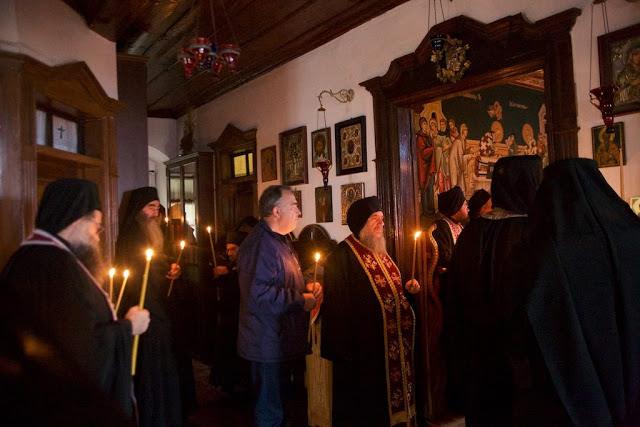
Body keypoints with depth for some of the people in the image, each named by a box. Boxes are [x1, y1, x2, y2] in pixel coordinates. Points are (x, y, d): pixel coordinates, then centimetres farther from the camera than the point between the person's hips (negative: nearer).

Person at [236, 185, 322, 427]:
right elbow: (260, 294, -31)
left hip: (286, 343, 11)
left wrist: (306, 288, 7)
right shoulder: (260, 244, -21)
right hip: (270, 345, -10)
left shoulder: (280, 240, 15)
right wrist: (301, 300, -20)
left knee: (289, 405, 22)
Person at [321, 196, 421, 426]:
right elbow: (336, 305, -19)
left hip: (393, 345, 8)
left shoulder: (380, 252, 14)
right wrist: (345, 350, -21)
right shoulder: (342, 256, -15)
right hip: (363, 349, -8)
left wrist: (407, 288, 5)